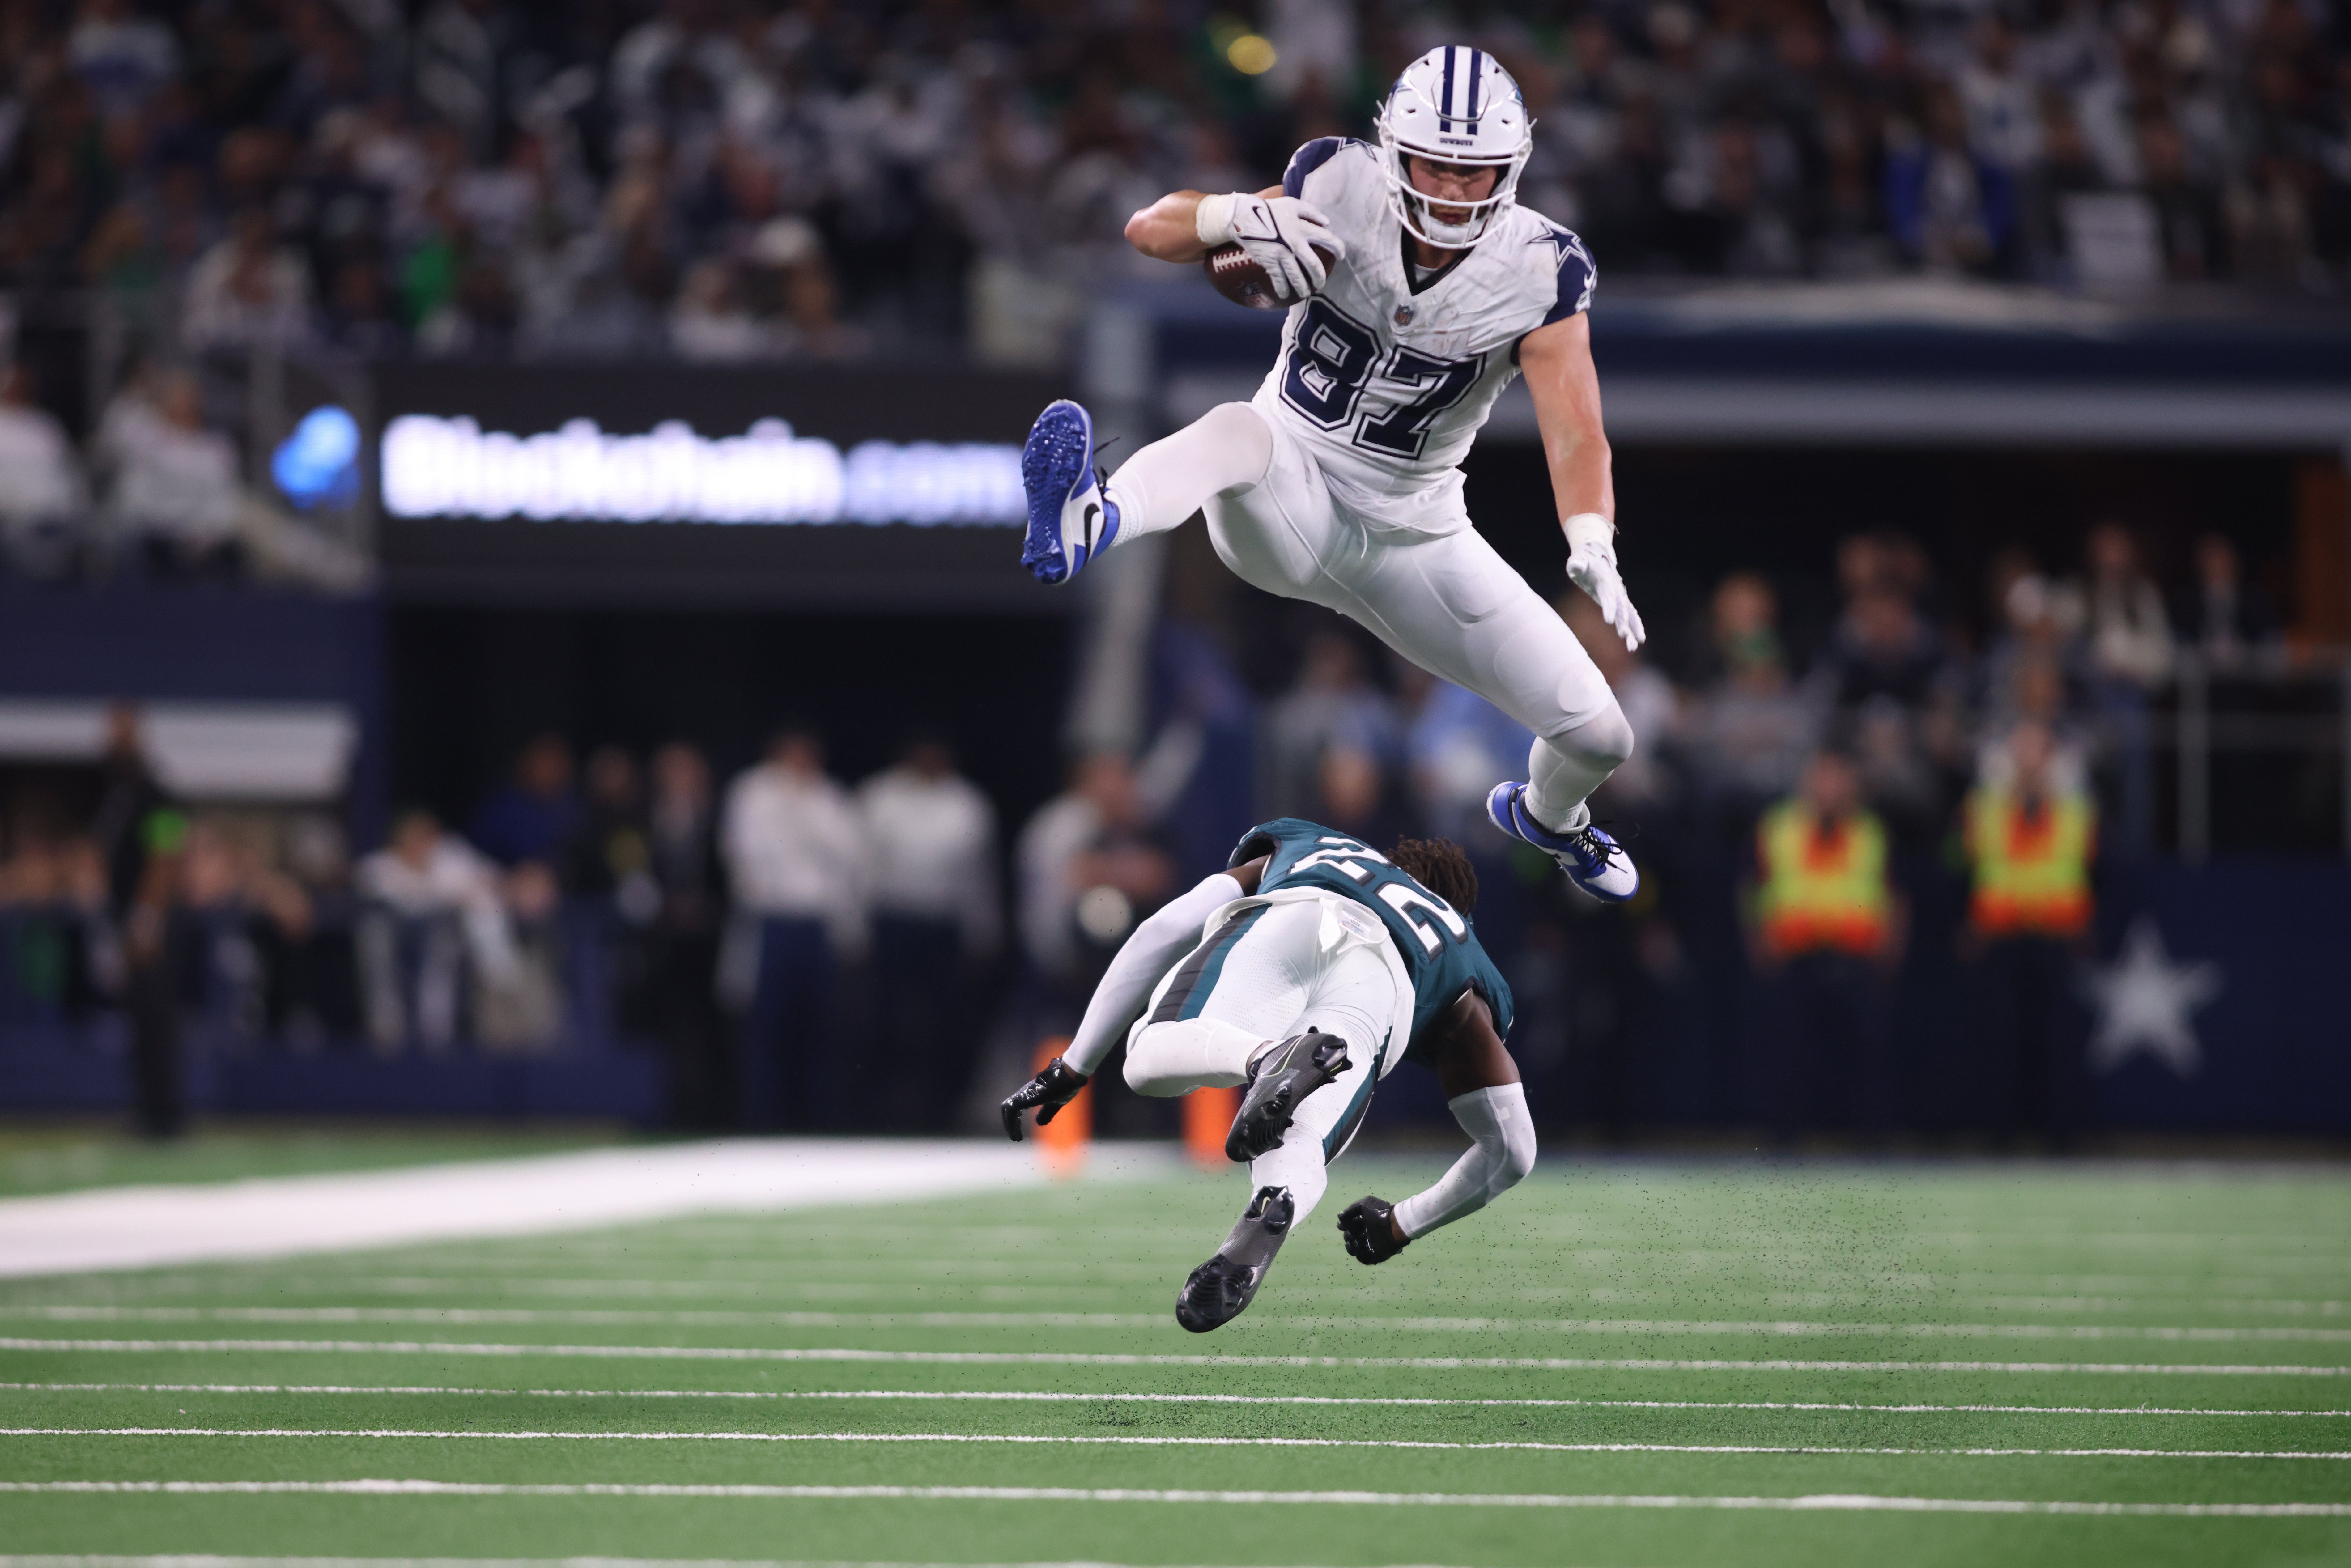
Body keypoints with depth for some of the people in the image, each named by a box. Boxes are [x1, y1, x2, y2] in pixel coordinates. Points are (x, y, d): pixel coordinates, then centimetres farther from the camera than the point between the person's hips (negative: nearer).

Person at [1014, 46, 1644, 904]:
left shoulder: (1538, 275, -15)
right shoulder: (1343, 198, -15)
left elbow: (1576, 435, -24)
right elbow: (1150, 228, -14)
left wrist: (1592, 547, -44)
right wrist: (1243, 217, -36)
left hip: (1413, 538, 2)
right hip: (1289, 504, -2)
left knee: (1600, 738, 1)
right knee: (1242, 430, -39)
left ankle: (1548, 816, 41)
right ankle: (1091, 523, -74)